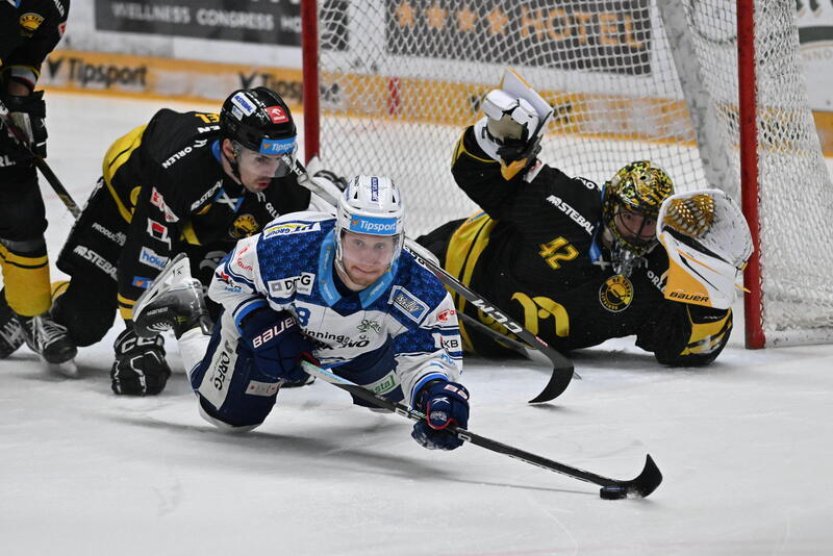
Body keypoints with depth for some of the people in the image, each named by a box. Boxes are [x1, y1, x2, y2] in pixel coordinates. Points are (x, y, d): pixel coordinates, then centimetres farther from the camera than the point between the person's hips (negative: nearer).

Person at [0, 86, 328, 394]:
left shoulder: (280, 182, -30)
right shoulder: (178, 165, -45)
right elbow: (146, 256, -41)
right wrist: (139, 336, -38)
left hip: (209, 227, 4)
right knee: (83, 322, -8)